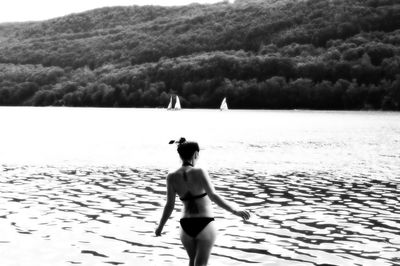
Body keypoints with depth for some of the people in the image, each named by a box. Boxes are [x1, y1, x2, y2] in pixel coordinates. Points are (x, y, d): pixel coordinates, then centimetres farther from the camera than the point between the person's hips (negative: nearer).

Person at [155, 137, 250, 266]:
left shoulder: (172, 177, -6)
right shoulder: (199, 173, -15)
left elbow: (169, 206, -3)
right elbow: (213, 196, -24)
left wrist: (160, 226, 11)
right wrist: (234, 210, -22)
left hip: (186, 226, 4)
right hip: (205, 225, -4)